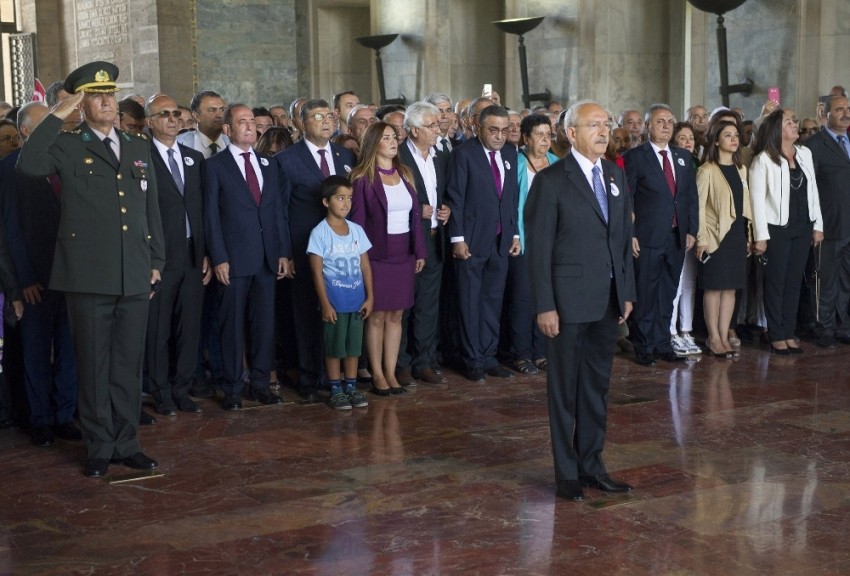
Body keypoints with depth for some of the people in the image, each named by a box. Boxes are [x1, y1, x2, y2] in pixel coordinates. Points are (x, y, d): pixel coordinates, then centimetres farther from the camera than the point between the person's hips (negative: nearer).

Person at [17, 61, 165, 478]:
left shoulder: (139, 149, 15)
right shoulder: (67, 147, 1)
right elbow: (28, 165, -20)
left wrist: (156, 261, 12)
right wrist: (59, 114, -16)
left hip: (134, 277, 4)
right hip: (88, 276, -4)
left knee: (128, 365, 9)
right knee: (93, 366, 4)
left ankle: (125, 443, 20)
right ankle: (99, 447, 15)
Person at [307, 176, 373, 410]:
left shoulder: (357, 230, 5)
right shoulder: (320, 233, -9)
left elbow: (365, 266, 8)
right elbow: (317, 272, -9)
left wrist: (369, 297, 3)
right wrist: (325, 304, -12)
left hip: (357, 300, 4)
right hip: (334, 301, -4)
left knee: (354, 346, 11)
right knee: (334, 347, 5)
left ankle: (351, 387, 21)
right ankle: (336, 390, 14)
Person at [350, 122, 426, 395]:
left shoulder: (405, 174, 10)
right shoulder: (363, 178, -6)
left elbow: (415, 214, 10)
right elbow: (358, 220, -8)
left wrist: (419, 251, 7)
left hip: (403, 254, 5)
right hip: (377, 255, -5)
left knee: (396, 315, 8)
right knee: (377, 316, 2)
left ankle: (391, 372, 15)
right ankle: (377, 375, 11)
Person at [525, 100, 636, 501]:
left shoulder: (615, 176, 10)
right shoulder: (551, 181, -9)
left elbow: (624, 238, 14)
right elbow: (538, 247, -11)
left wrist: (627, 292, 10)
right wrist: (544, 306, -14)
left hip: (608, 300, 6)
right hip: (569, 301, -6)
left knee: (597, 386, 14)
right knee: (565, 389, 5)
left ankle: (592, 465, 25)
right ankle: (567, 472, 15)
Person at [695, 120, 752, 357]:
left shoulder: (741, 169, 12)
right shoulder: (707, 170, -8)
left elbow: (744, 203, 16)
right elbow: (699, 206, -9)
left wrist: (749, 234, 11)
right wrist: (701, 239, -13)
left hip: (737, 233, 6)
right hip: (716, 234, -6)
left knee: (731, 287, 7)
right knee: (714, 287, -1)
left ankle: (724, 337, 13)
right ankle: (714, 338, 7)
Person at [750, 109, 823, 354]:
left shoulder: (805, 154, 8)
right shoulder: (764, 159, -8)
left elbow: (812, 190, 12)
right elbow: (757, 199, -11)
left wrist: (817, 225, 8)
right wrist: (760, 236, -14)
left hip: (803, 228, 5)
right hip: (777, 228, -5)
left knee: (794, 282, 9)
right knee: (776, 283, 3)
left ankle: (789, 334, 16)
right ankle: (777, 336, 10)